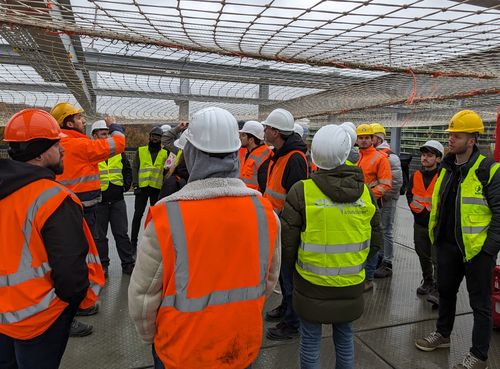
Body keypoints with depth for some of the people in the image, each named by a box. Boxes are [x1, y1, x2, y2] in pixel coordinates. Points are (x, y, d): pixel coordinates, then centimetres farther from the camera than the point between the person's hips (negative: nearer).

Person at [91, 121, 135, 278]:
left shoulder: (119, 152, 7)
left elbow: (127, 169, 18)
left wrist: (126, 185, 6)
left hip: (117, 200, 3)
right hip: (98, 201, -3)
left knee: (122, 233, 8)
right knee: (100, 236, 10)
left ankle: (128, 263, 18)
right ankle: (102, 265, 24)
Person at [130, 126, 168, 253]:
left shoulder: (165, 153, 7)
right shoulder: (141, 150, 7)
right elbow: (134, 168, 4)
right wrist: (135, 184, -5)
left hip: (157, 188, 1)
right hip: (142, 187, 0)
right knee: (138, 214, 3)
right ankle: (133, 243, 12)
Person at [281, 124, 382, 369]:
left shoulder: (301, 191, -17)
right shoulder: (365, 192, -4)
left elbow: (287, 241, -13)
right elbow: (376, 241, 4)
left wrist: (294, 266, 6)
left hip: (311, 284, -3)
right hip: (351, 284, 4)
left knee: (310, 340, 14)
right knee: (344, 337, 23)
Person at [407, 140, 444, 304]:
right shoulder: (416, 175, 6)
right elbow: (409, 195, 14)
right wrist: (418, 211, 6)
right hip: (420, 224, 6)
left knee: (437, 259, -6)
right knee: (423, 256, 18)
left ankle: (437, 290, 2)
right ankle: (427, 283, 35)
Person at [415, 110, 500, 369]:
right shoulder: (447, 167, 8)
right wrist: (435, 235, 14)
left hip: (476, 248, -7)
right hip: (447, 244, 7)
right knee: (445, 291, 21)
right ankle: (442, 334, 41)